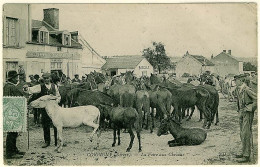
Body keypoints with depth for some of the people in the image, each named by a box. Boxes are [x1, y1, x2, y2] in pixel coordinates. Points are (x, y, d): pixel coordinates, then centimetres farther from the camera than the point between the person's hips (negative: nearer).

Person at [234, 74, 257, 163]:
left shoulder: (247, 89, -19)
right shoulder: (238, 89, 8)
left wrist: (251, 108, -14)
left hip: (248, 113, -9)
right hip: (242, 112, 9)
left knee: (246, 134, -8)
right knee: (242, 134, 15)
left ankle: (246, 156, -4)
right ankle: (244, 152, 26)